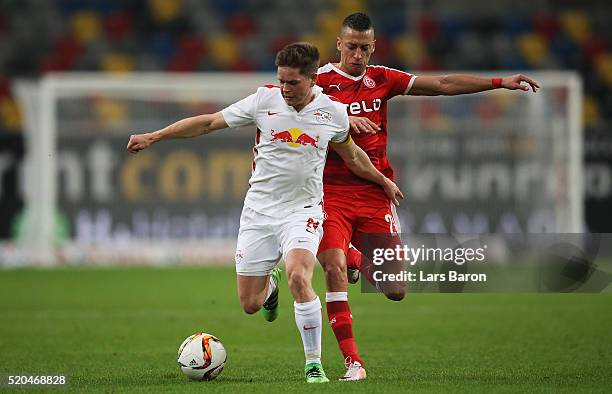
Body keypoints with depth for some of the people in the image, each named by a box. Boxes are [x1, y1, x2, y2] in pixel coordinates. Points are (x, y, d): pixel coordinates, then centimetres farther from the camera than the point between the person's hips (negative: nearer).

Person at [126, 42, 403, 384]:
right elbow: (209, 122, -1)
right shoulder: (264, 101, -7)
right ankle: (270, 283, 43)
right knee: (250, 304, 3)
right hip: (259, 210, 2)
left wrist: (383, 181, 26)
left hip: (302, 211, -1)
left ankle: (314, 365, -16)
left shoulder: (333, 113, -4)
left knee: (299, 278, -29)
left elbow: (352, 155, 17)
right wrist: (154, 137, -4)